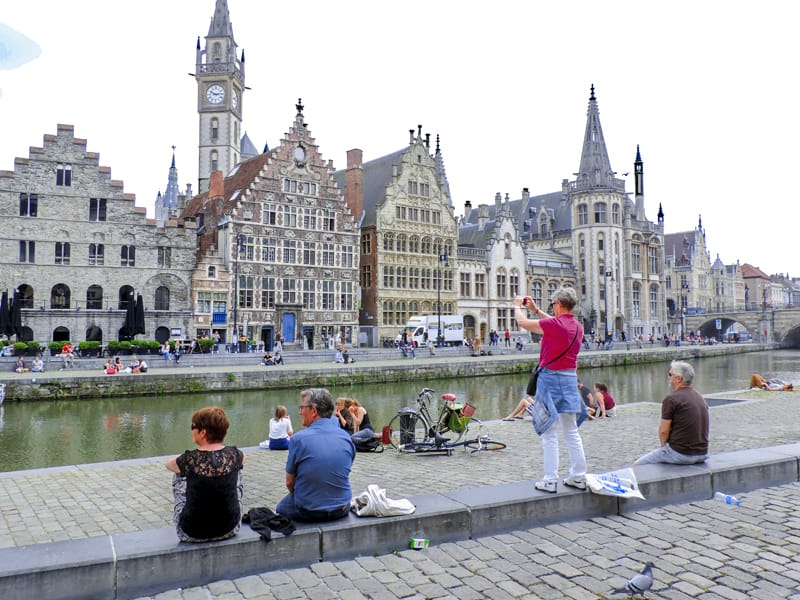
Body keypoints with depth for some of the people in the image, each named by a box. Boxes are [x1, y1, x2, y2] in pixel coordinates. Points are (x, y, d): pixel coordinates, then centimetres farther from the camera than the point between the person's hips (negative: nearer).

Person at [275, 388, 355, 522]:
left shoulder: (298, 438, -16)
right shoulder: (346, 437, -4)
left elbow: (289, 482, -6)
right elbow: (342, 475, 8)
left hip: (308, 513, -4)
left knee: (281, 507, 27)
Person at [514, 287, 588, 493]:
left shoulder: (554, 324, -16)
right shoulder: (577, 326, 6)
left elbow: (523, 322, -5)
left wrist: (518, 306, 15)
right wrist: (535, 309, 31)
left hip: (551, 377, -7)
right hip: (570, 377, 7)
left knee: (549, 433, -1)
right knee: (571, 431, 15)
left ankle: (550, 480, 2)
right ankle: (579, 477, 20)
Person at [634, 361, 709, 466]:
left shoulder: (671, 399, -13)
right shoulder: (700, 398, 11)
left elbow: (663, 431, -12)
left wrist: (664, 446, 7)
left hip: (680, 454, -8)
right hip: (702, 454, 8)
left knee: (638, 464, 7)